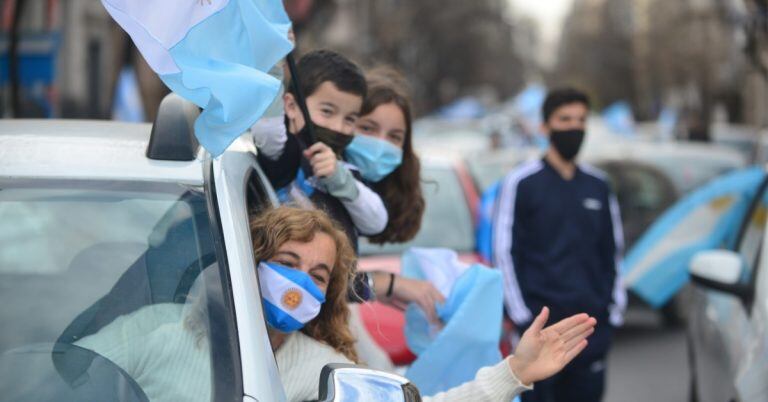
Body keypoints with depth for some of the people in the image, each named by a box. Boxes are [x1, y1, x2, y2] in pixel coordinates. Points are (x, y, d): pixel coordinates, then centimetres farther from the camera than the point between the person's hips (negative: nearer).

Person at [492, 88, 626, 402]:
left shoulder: (598, 185, 14)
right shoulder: (522, 182, -1)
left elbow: (612, 250, 19)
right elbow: (504, 252, -3)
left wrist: (614, 307, 11)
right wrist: (520, 313, -8)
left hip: (593, 324, 5)